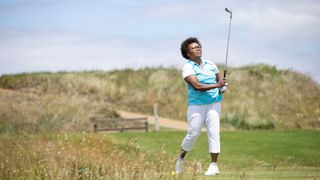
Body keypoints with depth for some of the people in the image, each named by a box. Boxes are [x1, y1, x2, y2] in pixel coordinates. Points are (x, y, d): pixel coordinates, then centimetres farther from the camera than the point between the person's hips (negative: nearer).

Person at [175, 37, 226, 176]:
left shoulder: (211, 65, 12)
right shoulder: (187, 68, -6)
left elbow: (219, 80, 24)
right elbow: (197, 86, -19)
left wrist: (222, 89, 0)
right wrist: (216, 85, -27)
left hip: (213, 103, 3)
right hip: (196, 105, -3)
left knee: (214, 132, -7)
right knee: (193, 133, -2)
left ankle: (214, 165, -4)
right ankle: (181, 158, 23)